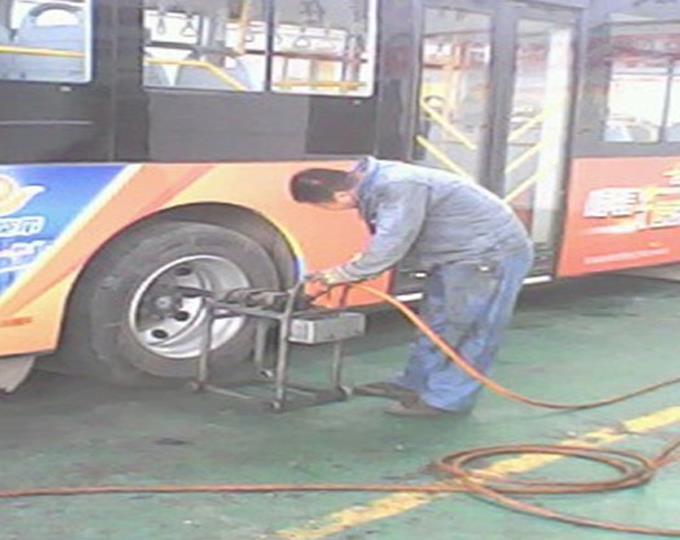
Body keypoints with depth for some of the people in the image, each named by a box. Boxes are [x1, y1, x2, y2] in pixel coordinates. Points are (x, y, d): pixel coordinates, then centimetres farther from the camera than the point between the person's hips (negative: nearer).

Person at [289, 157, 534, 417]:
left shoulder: (398, 188, -30)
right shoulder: (373, 187, 1)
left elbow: (391, 244, -28)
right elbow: (385, 240, 11)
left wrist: (345, 274, -17)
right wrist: (356, 271, -1)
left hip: (491, 254, -10)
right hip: (457, 255, 10)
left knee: (462, 327, -4)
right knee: (436, 322, 18)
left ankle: (445, 399, 6)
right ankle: (416, 384, 29)